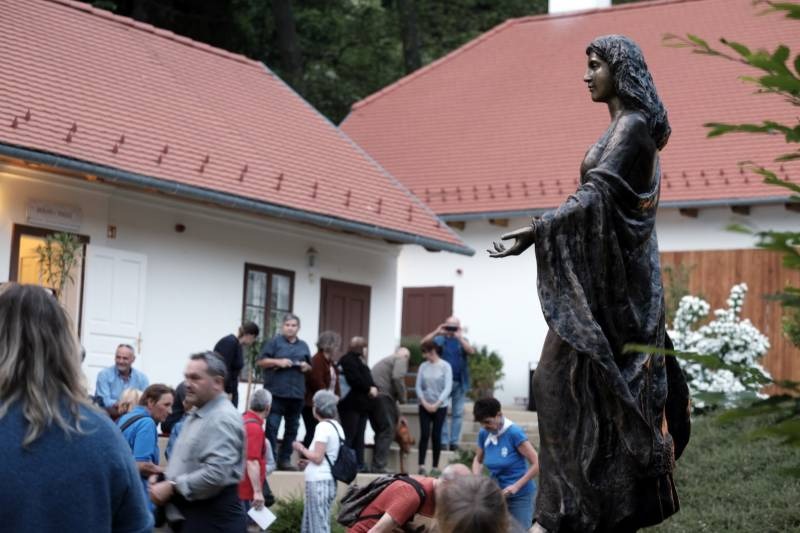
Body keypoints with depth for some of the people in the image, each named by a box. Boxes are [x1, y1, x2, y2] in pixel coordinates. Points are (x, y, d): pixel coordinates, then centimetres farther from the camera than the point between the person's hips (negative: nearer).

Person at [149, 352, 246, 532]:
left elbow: (216, 473, -27)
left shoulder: (222, 418, -16)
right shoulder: (196, 415, 17)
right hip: (189, 517, 10)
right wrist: (163, 478, 6)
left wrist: (172, 487, -19)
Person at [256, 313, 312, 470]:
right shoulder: (274, 342, 4)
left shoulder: (303, 346, 16)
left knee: (292, 428, 7)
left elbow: (310, 366, 25)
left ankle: (285, 459, 14)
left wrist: (306, 366, 2)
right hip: (276, 392, -5)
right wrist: (278, 362, -14)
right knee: (272, 427, -8)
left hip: (297, 394, 5)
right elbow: (260, 361, -1)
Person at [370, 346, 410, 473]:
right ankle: (379, 466, -10)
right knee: (387, 430, -5)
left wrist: (398, 414, 31)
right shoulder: (401, 359, 6)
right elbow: (397, 377, -15)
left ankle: (376, 466, 20)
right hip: (382, 395, -9)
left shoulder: (387, 360, 32)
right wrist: (403, 397, -2)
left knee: (381, 431, 17)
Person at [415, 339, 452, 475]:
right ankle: (421, 466, -8)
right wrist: (424, 403, -10)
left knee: (436, 435, 0)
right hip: (425, 406, 2)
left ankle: (435, 467, 8)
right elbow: (418, 386, 2)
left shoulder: (445, 366, -7)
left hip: (440, 406, -2)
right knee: (424, 434, -6)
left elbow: (448, 388, -10)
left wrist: (436, 404, -15)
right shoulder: (423, 366, 2)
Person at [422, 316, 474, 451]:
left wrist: (459, 337, -19)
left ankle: (454, 441, 5)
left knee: (457, 413, 2)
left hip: (459, 383, 1)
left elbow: (471, 351, -11)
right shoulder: (439, 340, 7)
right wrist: (436, 332, -15)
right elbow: (424, 343, -6)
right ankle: (443, 441, 0)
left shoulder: (462, 341, 9)